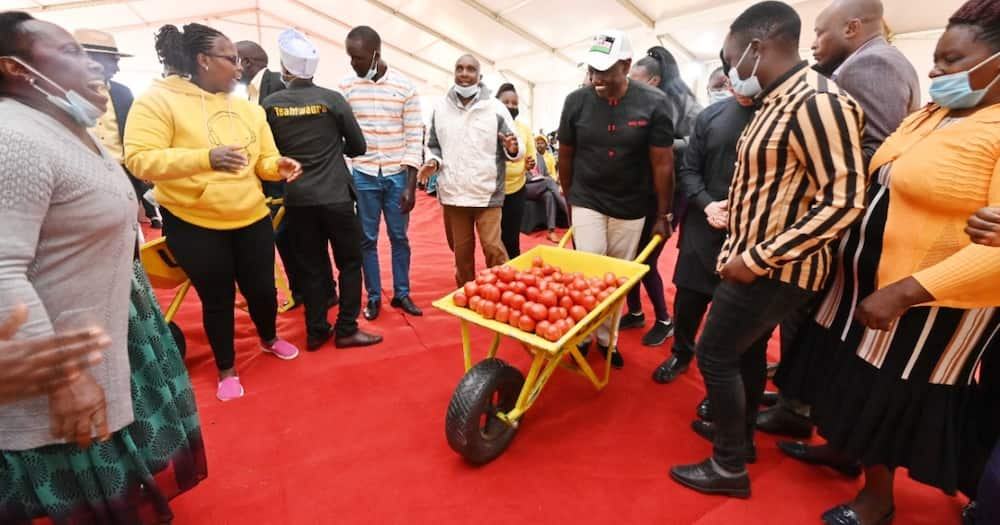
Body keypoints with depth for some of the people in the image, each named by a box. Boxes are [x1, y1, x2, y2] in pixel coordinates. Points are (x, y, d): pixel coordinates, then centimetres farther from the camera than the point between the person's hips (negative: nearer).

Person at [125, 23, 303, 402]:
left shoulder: (248, 109, 6)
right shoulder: (158, 100, -9)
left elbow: (264, 161, 11)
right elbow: (139, 160, -18)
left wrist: (280, 166, -13)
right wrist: (205, 157, -32)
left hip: (252, 219, 4)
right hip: (194, 225, -4)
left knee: (262, 287, 11)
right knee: (217, 298, 8)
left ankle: (269, 339, 43)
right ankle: (226, 369, 32)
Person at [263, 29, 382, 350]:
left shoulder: (270, 105, 0)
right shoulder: (332, 99, -5)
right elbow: (358, 147, 1)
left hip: (297, 199, 3)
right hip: (336, 196, -2)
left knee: (311, 267, 12)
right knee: (350, 263, 8)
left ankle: (316, 332, 19)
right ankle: (346, 330, 11)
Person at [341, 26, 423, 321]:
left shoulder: (405, 86, -3)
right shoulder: (346, 86, 1)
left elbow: (414, 138, -3)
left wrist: (411, 185, -7)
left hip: (397, 175, -1)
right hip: (363, 175, 1)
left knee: (399, 238, 8)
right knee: (367, 239, 7)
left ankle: (402, 294, 22)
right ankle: (373, 297, 21)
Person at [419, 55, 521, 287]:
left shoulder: (495, 108, -1)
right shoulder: (440, 108, 6)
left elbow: (517, 150, 0)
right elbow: (433, 145, 16)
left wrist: (513, 148, -24)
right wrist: (433, 161, -5)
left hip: (487, 193, -3)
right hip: (452, 193, 3)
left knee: (493, 248, -5)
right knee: (461, 251, 14)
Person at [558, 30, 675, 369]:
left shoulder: (654, 104, -11)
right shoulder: (576, 102, -7)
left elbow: (662, 164, -6)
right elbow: (565, 156, 5)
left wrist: (662, 216, -3)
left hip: (632, 208, 0)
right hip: (587, 203, 0)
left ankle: (608, 338, 27)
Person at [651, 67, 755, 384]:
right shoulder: (711, 115, 4)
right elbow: (688, 170, 6)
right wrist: (707, 205, -8)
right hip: (703, 228, 3)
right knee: (687, 300, 12)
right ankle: (681, 355, 38)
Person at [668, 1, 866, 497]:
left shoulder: (817, 102, -20)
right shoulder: (774, 102, 8)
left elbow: (844, 201, -23)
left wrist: (757, 258, -22)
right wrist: (742, 250, 12)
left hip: (773, 269, -9)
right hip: (751, 259, 9)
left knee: (715, 355, 0)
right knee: (747, 350, 20)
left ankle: (729, 466, 17)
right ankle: (739, 433, 39)